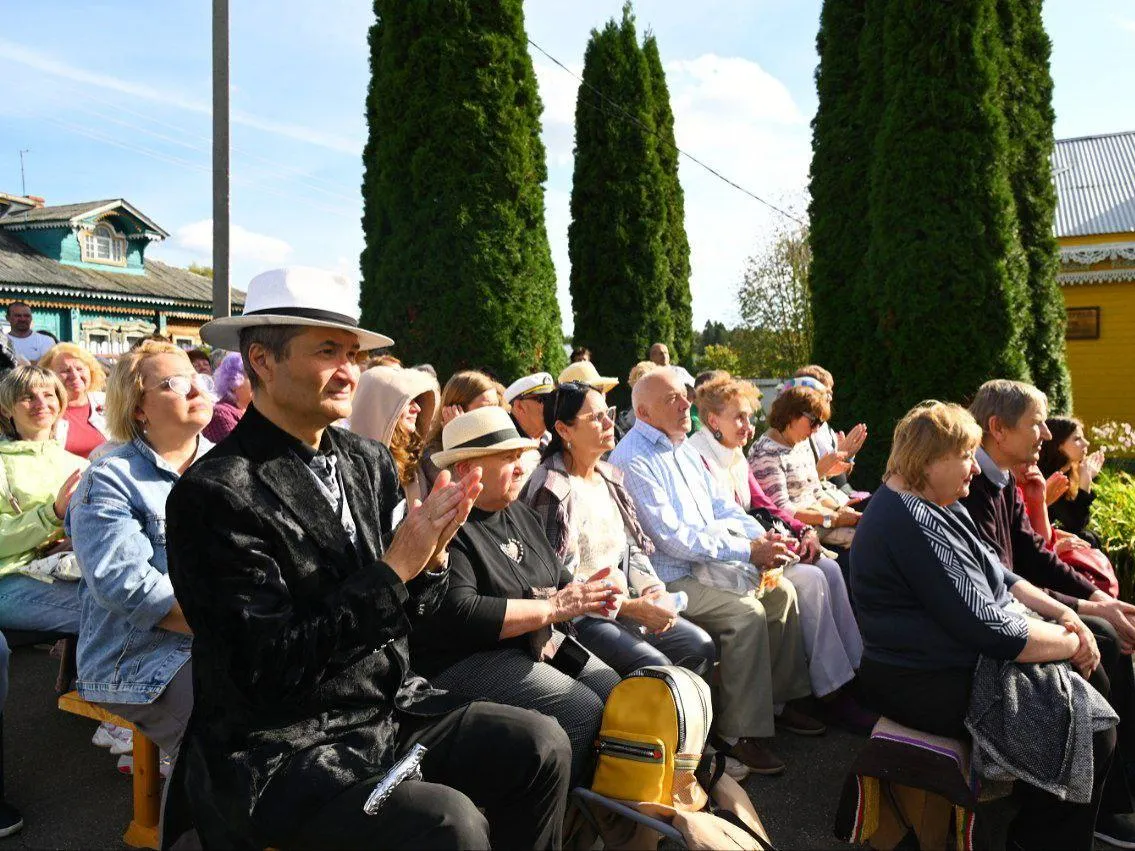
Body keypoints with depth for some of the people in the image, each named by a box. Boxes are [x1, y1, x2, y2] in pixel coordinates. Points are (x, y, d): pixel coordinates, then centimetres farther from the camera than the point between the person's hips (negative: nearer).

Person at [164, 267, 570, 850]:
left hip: (390, 708, 7)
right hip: (277, 752, -6)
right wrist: (394, 567, -22)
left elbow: (399, 618, 8)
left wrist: (430, 556, -13)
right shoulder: (213, 494, -19)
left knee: (541, 746, -4)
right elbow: (268, 669, -21)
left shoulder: (371, 462, 1)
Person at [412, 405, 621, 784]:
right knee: (583, 711, -21)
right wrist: (552, 608, -22)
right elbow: (457, 615, -27)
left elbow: (556, 579, 18)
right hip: (467, 660, -9)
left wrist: (586, 593, -6)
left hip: (539, 642, 9)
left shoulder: (520, 514, 13)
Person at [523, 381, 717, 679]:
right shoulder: (551, 490, -14)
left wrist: (652, 588, -3)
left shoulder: (609, 477, 13)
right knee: (656, 666, -24)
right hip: (577, 617, -8)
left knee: (701, 647, -6)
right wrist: (629, 607, -19)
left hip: (625, 602, 8)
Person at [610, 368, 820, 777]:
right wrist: (749, 551, -21)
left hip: (710, 560, 9)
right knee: (746, 613, -24)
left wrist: (762, 536, -3)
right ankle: (738, 732, -12)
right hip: (670, 577, -9)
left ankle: (778, 699, 17)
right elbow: (673, 538, -22)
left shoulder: (683, 447, 13)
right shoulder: (632, 460, -17)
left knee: (781, 592, 4)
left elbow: (720, 505, 16)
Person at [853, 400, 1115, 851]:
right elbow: (989, 630, -25)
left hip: (969, 657, 11)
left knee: (1092, 681, 13)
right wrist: (1071, 640, -11)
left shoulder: (934, 504, 9)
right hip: (932, 686, -11)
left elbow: (996, 574, 15)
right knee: (1090, 731, -11)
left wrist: (1061, 612, 1)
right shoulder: (914, 524, -25)